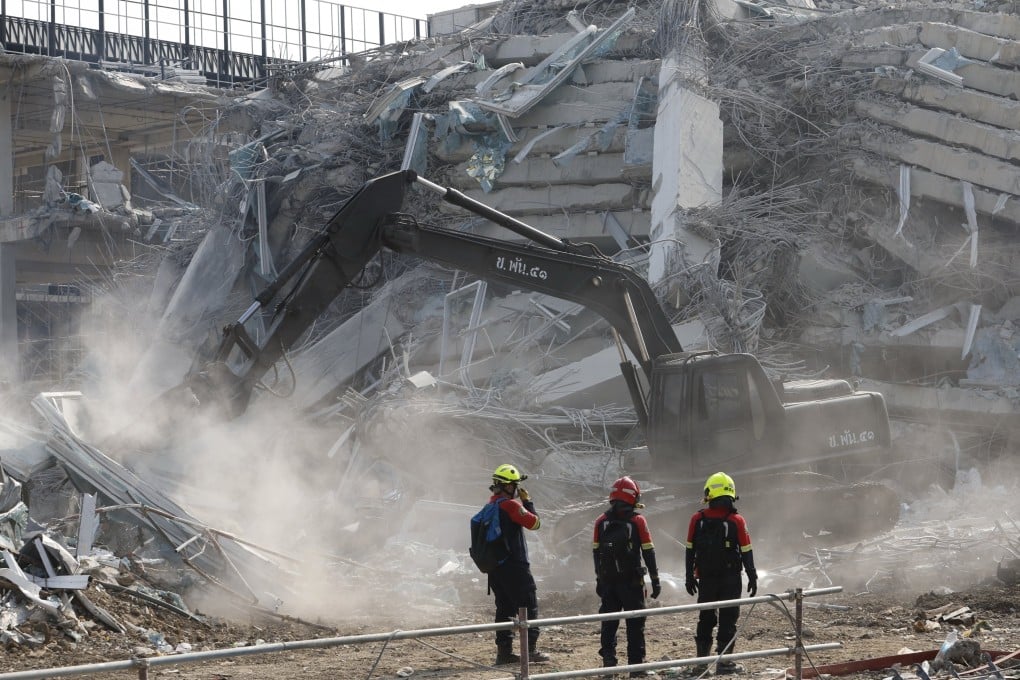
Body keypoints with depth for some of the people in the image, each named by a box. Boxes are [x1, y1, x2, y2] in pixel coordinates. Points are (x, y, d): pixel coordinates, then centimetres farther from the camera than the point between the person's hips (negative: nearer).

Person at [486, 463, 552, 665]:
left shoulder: (490, 506, 11)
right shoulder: (511, 505, -16)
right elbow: (534, 523, -11)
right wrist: (528, 501, -4)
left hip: (495, 566, 8)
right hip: (514, 565, -8)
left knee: (504, 608, 12)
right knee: (529, 606, -1)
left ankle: (504, 651, 11)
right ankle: (530, 649, -3)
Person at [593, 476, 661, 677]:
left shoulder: (601, 521, 4)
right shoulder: (637, 521, -7)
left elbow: (596, 552, 7)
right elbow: (648, 553, -7)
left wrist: (599, 579, 15)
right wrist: (655, 579, -2)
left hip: (607, 582, 4)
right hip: (631, 581, -4)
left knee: (609, 623, 11)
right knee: (635, 623, 2)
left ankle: (608, 661, 11)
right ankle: (636, 665, 0)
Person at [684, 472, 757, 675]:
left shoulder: (697, 520, -5)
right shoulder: (737, 521, -11)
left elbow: (690, 551, 1)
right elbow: (746, 552, -8)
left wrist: (689, 577, 11)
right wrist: (752, 578, 2)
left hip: (705, 580, 2)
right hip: (730, 580, -2)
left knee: (705, 619, 12)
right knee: (728, 619, 4)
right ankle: (724, 661, 3)